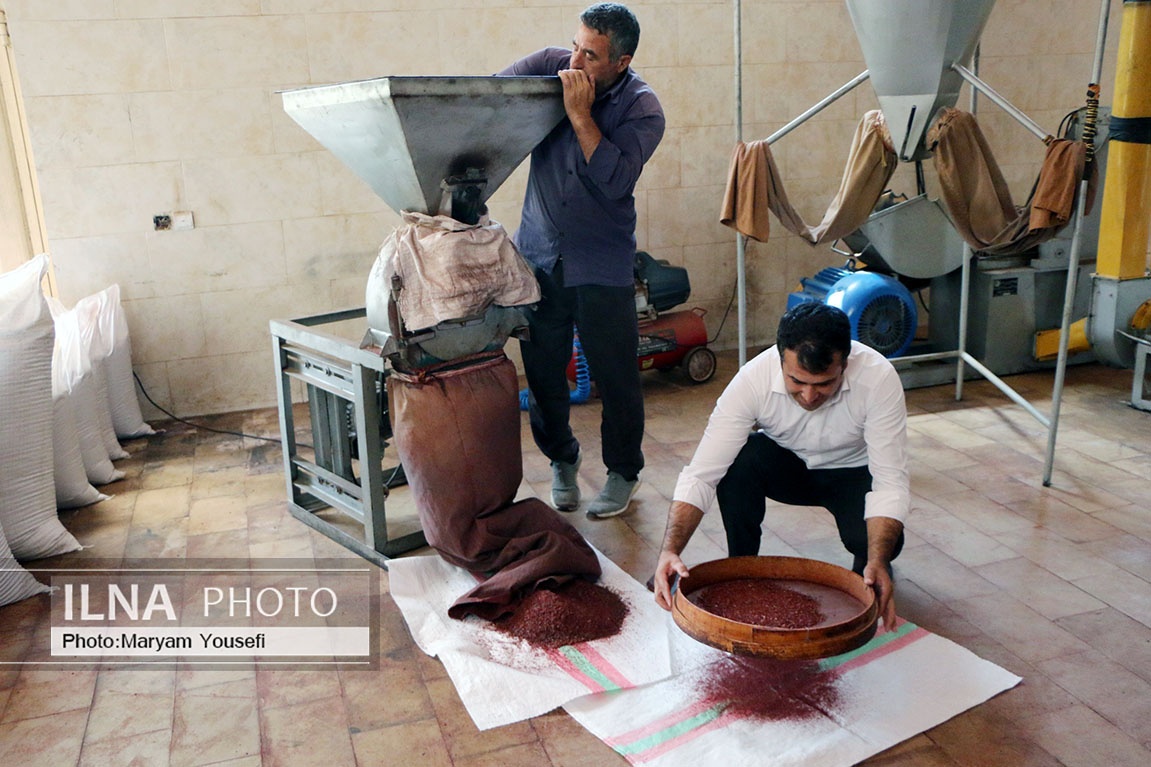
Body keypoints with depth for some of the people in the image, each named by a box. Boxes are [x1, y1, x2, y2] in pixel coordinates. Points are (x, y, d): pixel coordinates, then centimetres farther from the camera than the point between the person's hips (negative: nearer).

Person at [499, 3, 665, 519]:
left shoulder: (642, 110, -9)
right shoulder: (551, 65, 0)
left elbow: (615, 179, -23)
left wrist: (580, 114, -22)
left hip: (602, 266, -3)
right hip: (539, 254, 3)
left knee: (615, 377, 3)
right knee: (541, 371, 9)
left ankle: (623, 472, 26)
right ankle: (561, 460, 33)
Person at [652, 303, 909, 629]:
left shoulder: (879, 378, -32)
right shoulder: (753, 378, -31)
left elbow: (891, 481, -30)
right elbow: (701, 474, -33)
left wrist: (878, 561, -46)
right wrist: (669, 550, -46)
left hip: (853, 473, 0)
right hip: (785, 463, 1)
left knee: (884, 542, -30)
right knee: (737, 459, -32)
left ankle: (869, 567, 9)